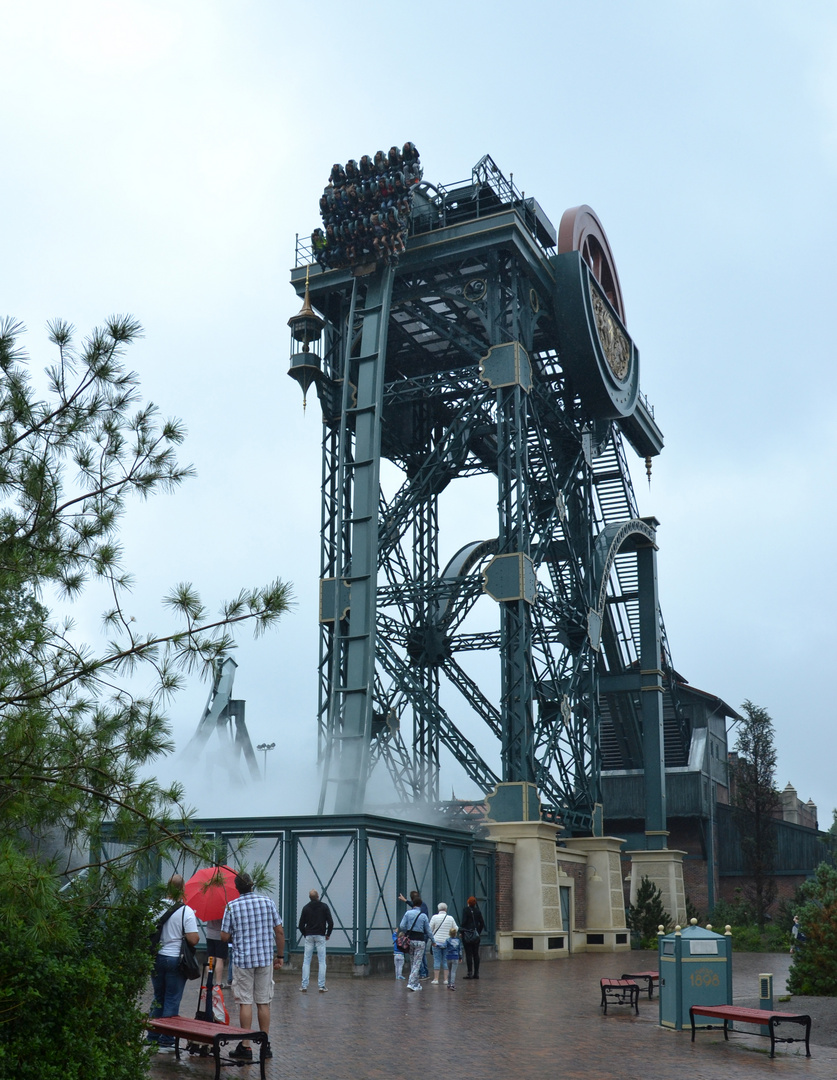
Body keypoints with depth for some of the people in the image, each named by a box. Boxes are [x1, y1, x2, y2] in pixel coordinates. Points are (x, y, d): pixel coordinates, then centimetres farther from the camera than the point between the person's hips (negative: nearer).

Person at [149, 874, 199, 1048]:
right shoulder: (186, 912, -13)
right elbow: (193, 939, -17)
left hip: (156, 959, 4)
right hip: (175, 960, -4)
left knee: (158, 999, 18)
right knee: (172, 1000, 6)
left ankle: (152, 1037, 22)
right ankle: (166, 1039, 8)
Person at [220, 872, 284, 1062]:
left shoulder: (232, 906, -4)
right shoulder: (268, 902, 1)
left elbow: (224, 937, -3)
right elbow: (279, 932, 2)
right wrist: (280, 956, 10)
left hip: (243, 959, -2)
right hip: (265, 959, 2)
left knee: (245, 1003, 2)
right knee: (264, 1003, 9)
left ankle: (245, 1047, 1)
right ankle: (265, 1046, 13)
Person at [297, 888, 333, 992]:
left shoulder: (306, 908, 2)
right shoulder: (324, 907, -3)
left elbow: (301, 925, 1)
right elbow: (330, 922, -8)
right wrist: (328, 934, 5)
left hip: (309, 937, 2)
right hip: (320, 937, -1)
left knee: (306, 961, 6)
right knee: (322, 961, 2)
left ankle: (304, 986, 3)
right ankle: (322, 986, -1)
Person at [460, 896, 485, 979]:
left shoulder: (466, 910, -9)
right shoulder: (478, 911, 6)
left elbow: (463, 922, -13)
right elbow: (482, 923, 8)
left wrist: (462, 931, -3)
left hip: (467, 935, -5)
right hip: (476, 936, 5)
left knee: (468, 954, -3)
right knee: (476, 954, 9)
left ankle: (470, 973, -4)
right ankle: (476, 973, 11)